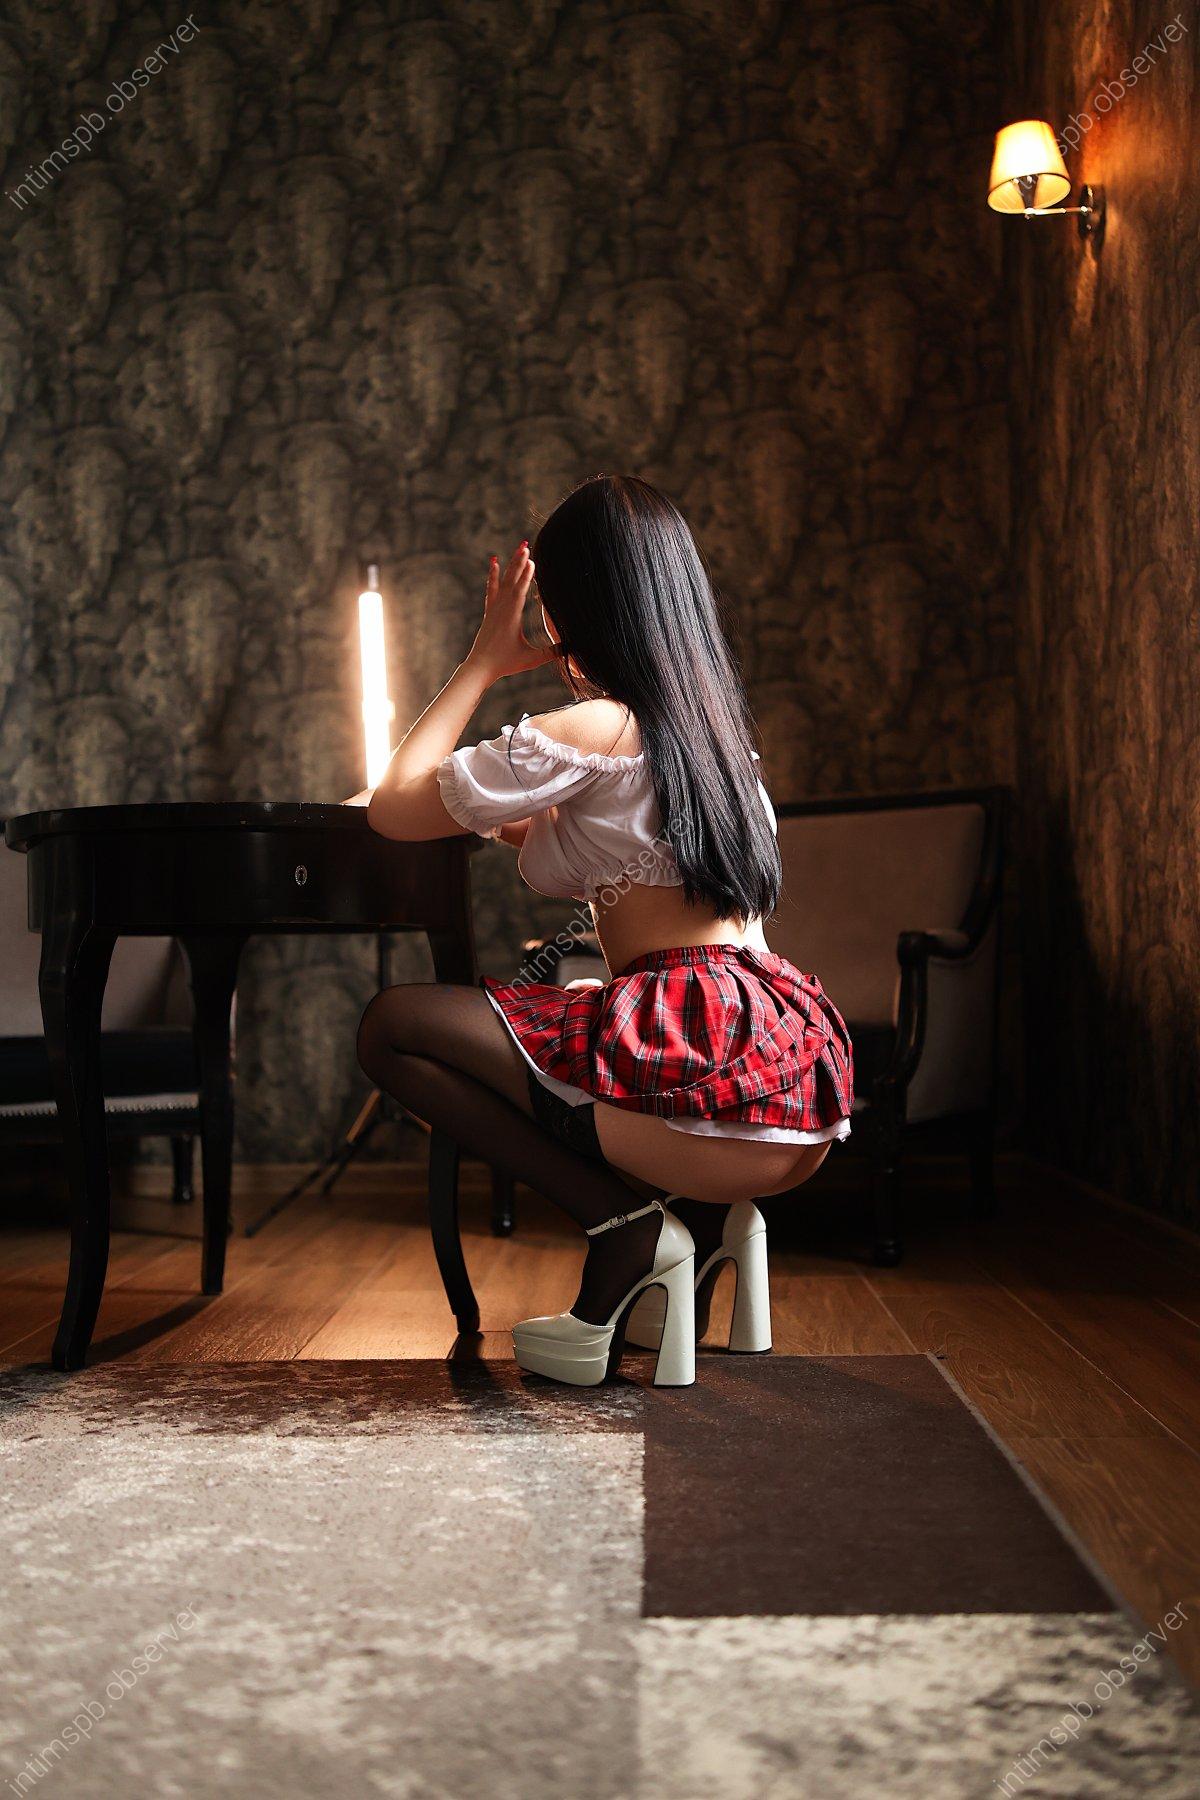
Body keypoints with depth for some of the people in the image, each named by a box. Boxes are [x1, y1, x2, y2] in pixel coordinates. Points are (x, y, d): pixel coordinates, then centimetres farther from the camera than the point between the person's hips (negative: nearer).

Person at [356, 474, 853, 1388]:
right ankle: (704, 1216, 11)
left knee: (392, 1026, -1)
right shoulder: (716, 722, 18)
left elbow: (394, 809, 0)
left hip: (707, 1068, -9)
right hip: (806, 1097, 9)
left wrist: (484, 661, 8)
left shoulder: (593, 729, -7)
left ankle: (627, 1225, -7)